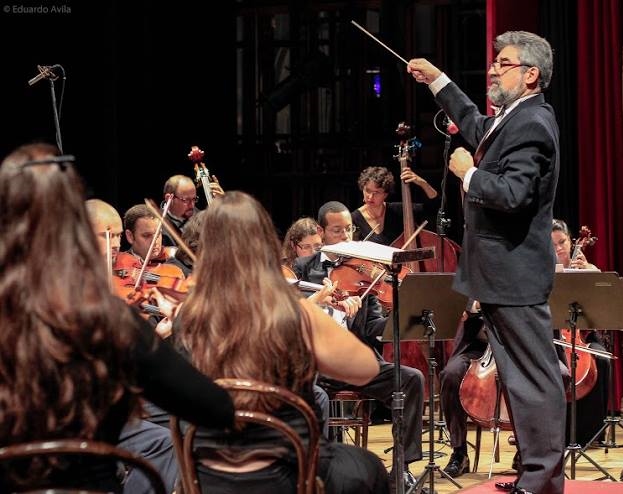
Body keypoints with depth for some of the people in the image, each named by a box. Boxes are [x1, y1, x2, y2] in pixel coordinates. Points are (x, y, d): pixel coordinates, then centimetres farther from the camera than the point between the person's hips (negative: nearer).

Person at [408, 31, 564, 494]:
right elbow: (477, 127, 36)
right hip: (503, 272, 11)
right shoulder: (514, 119, 14)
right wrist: (437, 80, 34)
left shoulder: (531, 125, -18)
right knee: (520, 375, 15)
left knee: (533, 376, -5)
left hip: (516, 274, -11)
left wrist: (468, 173, -13)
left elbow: (512, 195, -29)